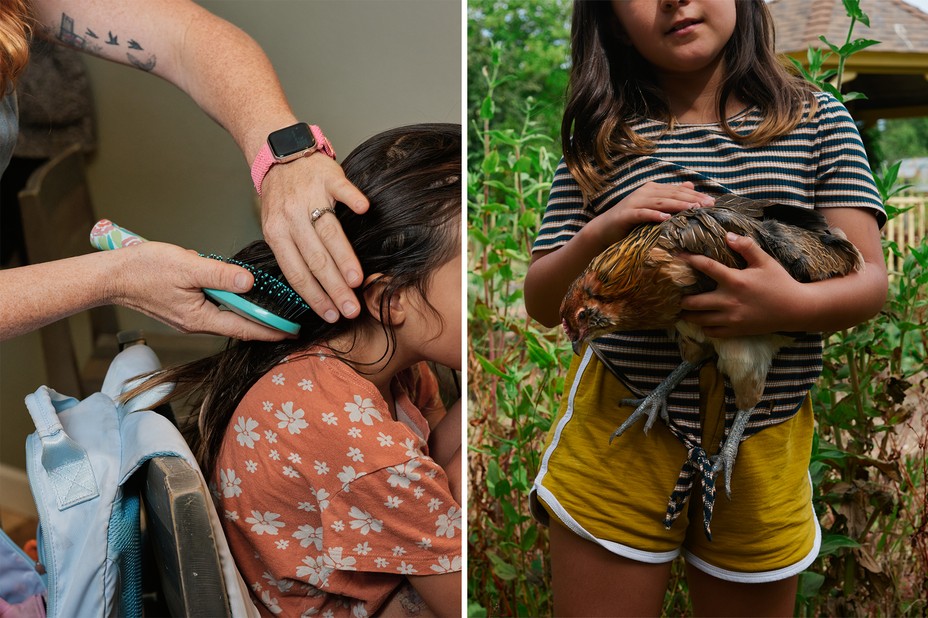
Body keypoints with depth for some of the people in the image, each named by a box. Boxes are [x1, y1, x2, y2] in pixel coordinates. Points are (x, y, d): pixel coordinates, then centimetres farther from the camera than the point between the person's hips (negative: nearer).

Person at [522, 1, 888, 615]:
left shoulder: (816, 119, 2)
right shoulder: (600, 138, 1)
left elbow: (871, 283, -3)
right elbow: (542, 304, 2)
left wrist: (791, 305, -25)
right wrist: (598, 233, -18)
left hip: (765, 443, 1)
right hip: (621, 431, 0)